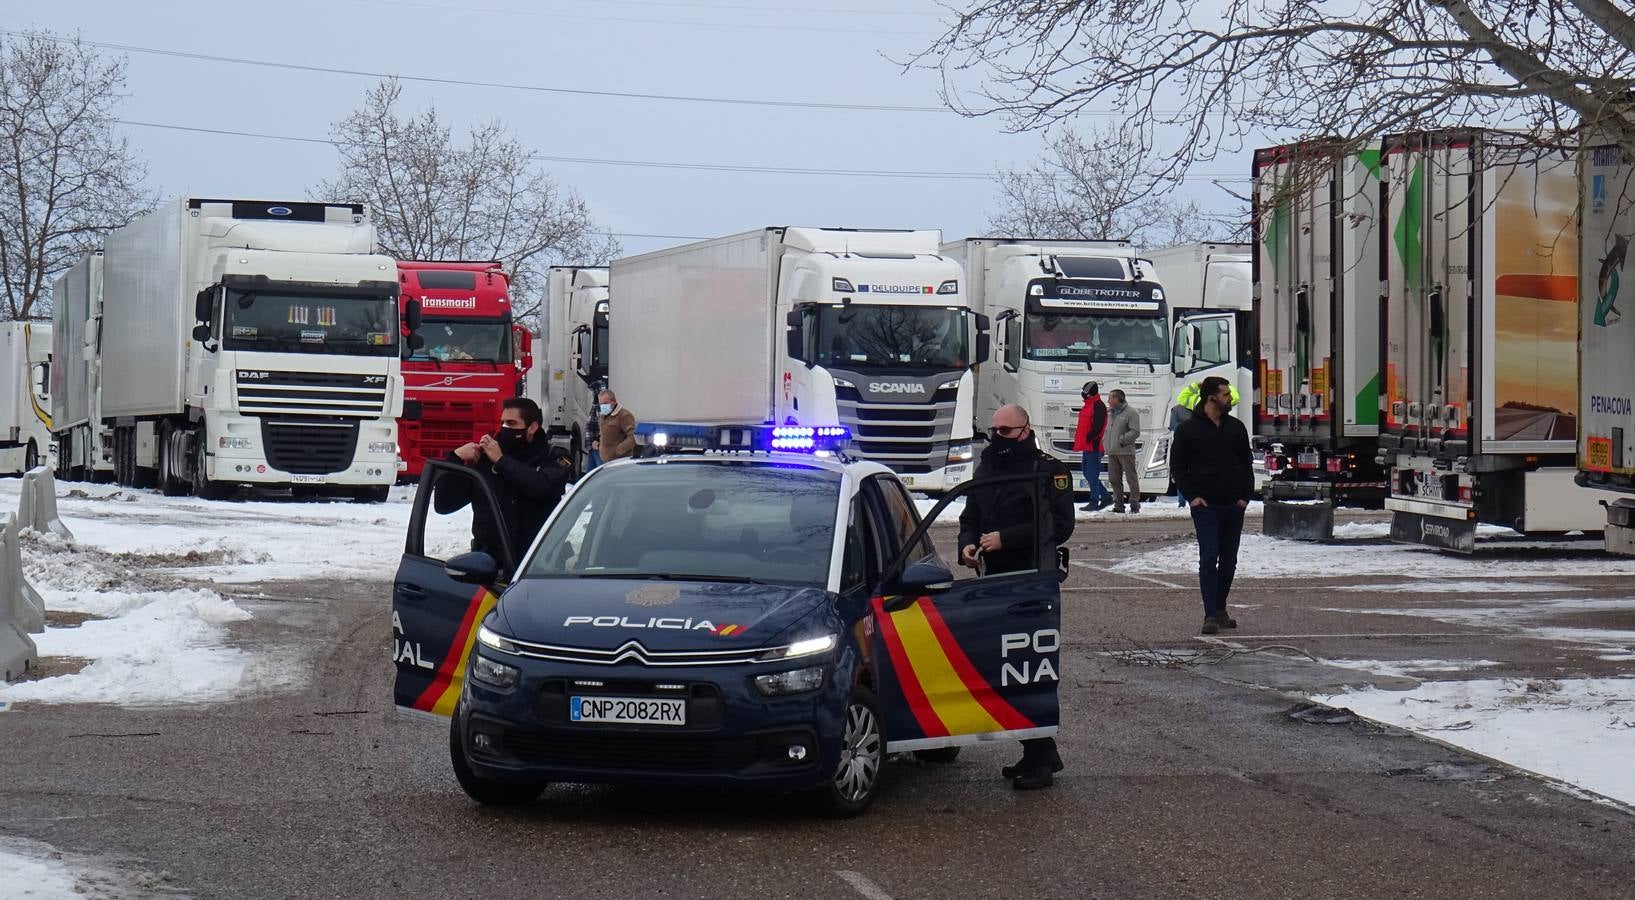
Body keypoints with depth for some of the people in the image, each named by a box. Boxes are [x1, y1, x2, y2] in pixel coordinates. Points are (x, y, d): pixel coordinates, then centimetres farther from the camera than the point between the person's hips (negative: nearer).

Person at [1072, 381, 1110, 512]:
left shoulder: (1098, 406, -13)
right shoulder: (1088, 406, 18)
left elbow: (1098, 427, -21)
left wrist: (1088, 438, -19)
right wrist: (1079, 439, 14)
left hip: (1093, 447, -11)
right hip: (1087, 447, 11)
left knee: (1092, 474, -7)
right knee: (1088, 474, 14)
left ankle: (1094, 502, -3)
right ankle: (1105, 497, 21)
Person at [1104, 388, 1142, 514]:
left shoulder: (1131, 412, -7)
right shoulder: (1110, 413, 17)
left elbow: (1135, 432, -12)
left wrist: (1122, 440, -18)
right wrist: (1105, 440, 8)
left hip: (1126, 451, -8)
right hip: (1112, 452, 8)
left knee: (1131, 478, -4)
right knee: (1114, 479, 8)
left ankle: (1135, 504, -2)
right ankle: (1118, 504, 14)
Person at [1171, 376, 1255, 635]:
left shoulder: (1236, 428, 10)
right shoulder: (1188, 429, -2)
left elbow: (1246, 463, 16)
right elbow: (1177, 465, 2)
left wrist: (1246, 495, 4)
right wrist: (1192, 495, -8)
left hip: (1233, 506, 5)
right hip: (1205, 506, -5)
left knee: (1228, 561, 10)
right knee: (1209, 558, -11)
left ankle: (1220, 610, 21)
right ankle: (1210, 615, -14)